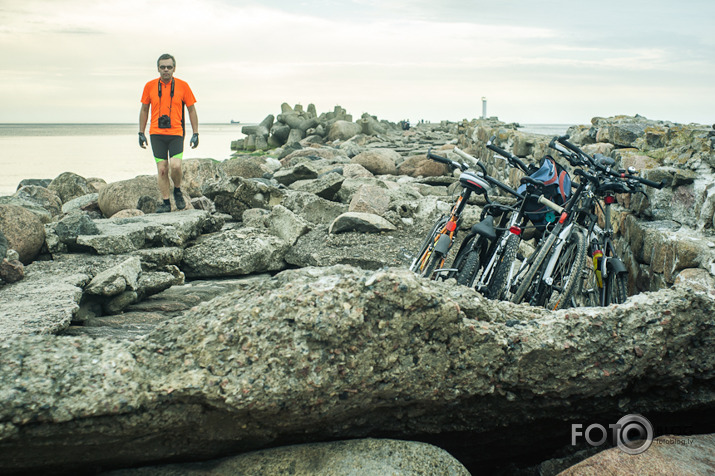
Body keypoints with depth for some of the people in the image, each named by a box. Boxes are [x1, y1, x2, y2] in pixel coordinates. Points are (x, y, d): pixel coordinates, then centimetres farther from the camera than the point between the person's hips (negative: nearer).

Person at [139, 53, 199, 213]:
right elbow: (144, 110, 14)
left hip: (176, 133, -1)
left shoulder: (183, 86, 2)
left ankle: (177, 191, 11)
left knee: (175, 165, -17)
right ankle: (166, 203, 8)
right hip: (156, 134, 2)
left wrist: (195, 134, 1)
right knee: (162, 169, 0)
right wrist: (141, 133, 9)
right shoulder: (150, 86, 5)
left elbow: (191, 110, 7)